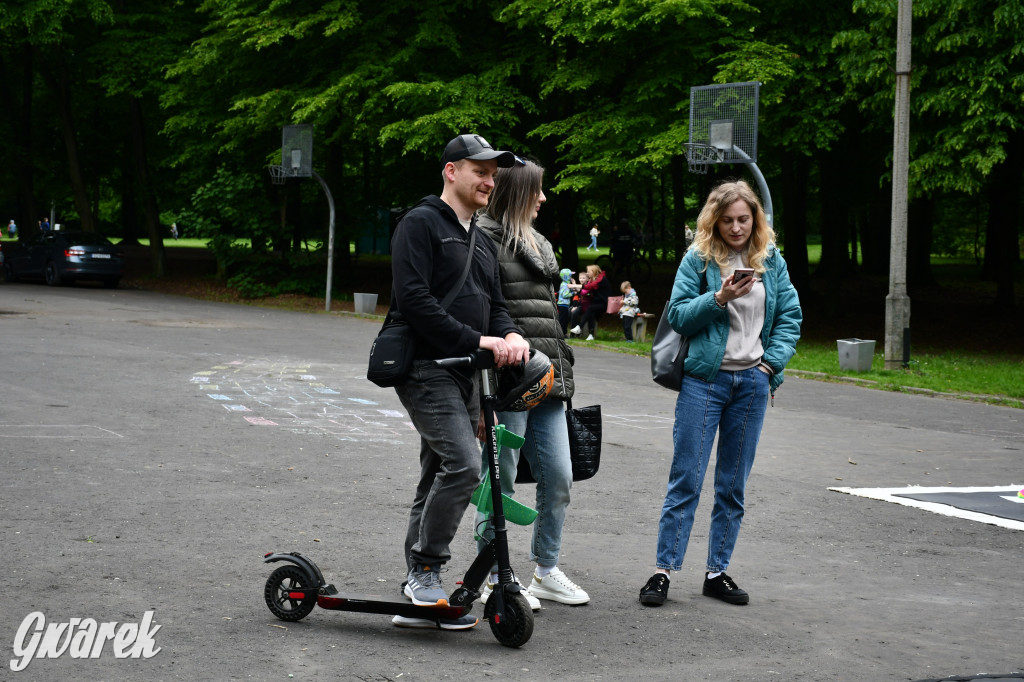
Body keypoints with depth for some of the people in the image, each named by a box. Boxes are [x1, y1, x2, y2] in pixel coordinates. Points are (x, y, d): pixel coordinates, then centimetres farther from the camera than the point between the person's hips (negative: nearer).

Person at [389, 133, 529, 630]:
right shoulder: (421, 224, -7)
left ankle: (418, 598, 15)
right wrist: (479, 340, -21)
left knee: (438, 478, 10)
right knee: (463, 464, -22)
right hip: (425, 369, -9)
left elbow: (494, 305, 17)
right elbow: (413, 299, -18)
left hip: (465, 374, 9)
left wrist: (510, 336, -7)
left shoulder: (483, 243, 21)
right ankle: (426, 573, -9)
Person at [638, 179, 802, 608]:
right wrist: (719, 299, -18)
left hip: (752, 382, 3)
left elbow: (790, 316, 9)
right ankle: (663, 570, -1)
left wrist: (771, 363, -3)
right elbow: (677, 316, -4)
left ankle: (718, 571, 16)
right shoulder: (698, 258, 0)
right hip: (704, 379, -3)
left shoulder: (771, 260, 9)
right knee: (686, 478, -5)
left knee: (734, 484, 8)